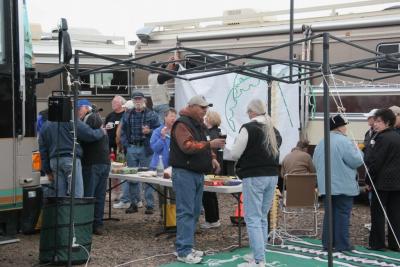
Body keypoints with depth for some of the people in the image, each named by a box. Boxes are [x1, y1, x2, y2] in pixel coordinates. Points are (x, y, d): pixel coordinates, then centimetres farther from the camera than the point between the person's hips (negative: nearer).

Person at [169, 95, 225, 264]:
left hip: (198, 173, 9)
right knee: (186, 212, -11)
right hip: (184, 173, -9)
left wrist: (212, 158, 6)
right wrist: (210, 144, -28)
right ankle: (183, 251, -10)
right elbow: (187, 146, -25)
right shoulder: (182, 124, -12)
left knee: (194, 212, 10)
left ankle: (186, 246, 17)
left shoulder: (199, 125, 17)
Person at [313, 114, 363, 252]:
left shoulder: (321, 143, 9)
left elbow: (315, 162, 16)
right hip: (343, 186, -7)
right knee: (342, 214, -1)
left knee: (329, 213, 12)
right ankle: (342, 244, 1)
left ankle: (327, 242, 14)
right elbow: (356, 161, -14)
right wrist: (357, 150, 3)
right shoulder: (344, 142, -15)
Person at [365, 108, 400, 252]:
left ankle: (377, 243, 2)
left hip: (382, 182, -7)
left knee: (377, 213, 0)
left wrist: (369, 180, -7)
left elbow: (375, 162, -15)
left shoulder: (382, 138, -13)